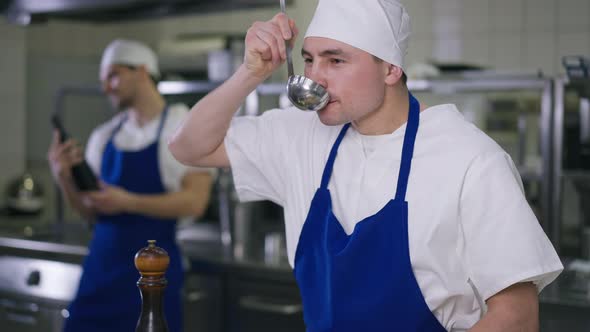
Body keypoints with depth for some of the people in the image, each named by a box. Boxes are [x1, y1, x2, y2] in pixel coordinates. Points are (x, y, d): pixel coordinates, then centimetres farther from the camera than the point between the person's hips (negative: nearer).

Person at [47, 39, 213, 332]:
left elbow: (195, 201, -14)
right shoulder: (104, 136, 8)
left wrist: (128, 202, -21)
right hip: (102, 262, 5)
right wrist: (64, 178, -6)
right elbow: (92, 212, 12)